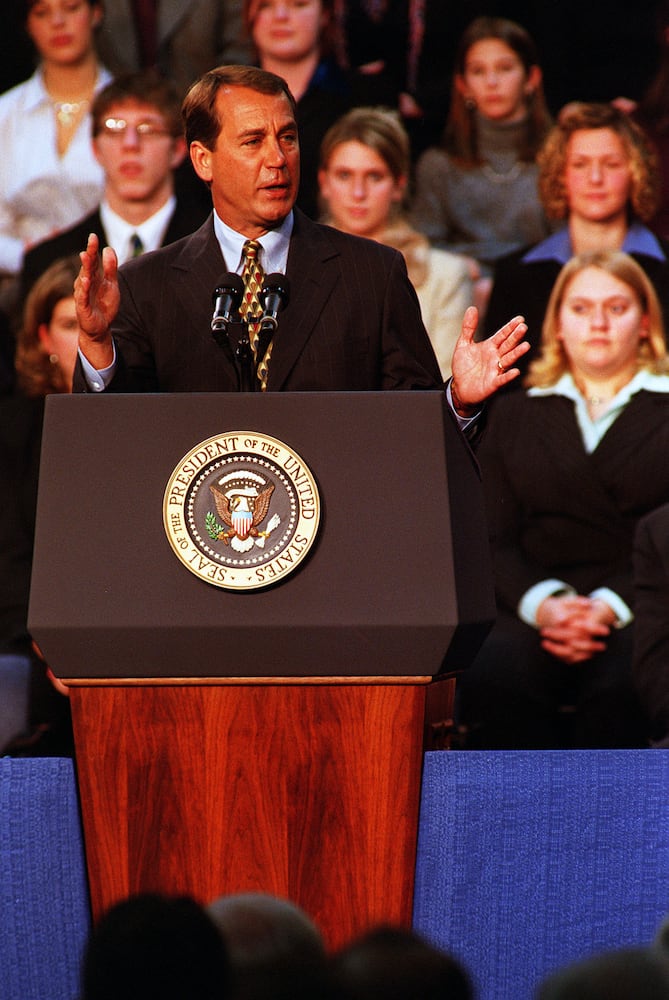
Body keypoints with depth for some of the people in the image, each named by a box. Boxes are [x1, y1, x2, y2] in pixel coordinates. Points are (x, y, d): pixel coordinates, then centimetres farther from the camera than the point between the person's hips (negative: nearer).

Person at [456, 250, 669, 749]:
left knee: (619, 686, -37)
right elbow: (493, 538, 11)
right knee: (492, 679, -33)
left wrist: (611, 607, -14)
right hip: (534, 606, 2)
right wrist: (542, 604, -11)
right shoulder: (513, 414, 23)